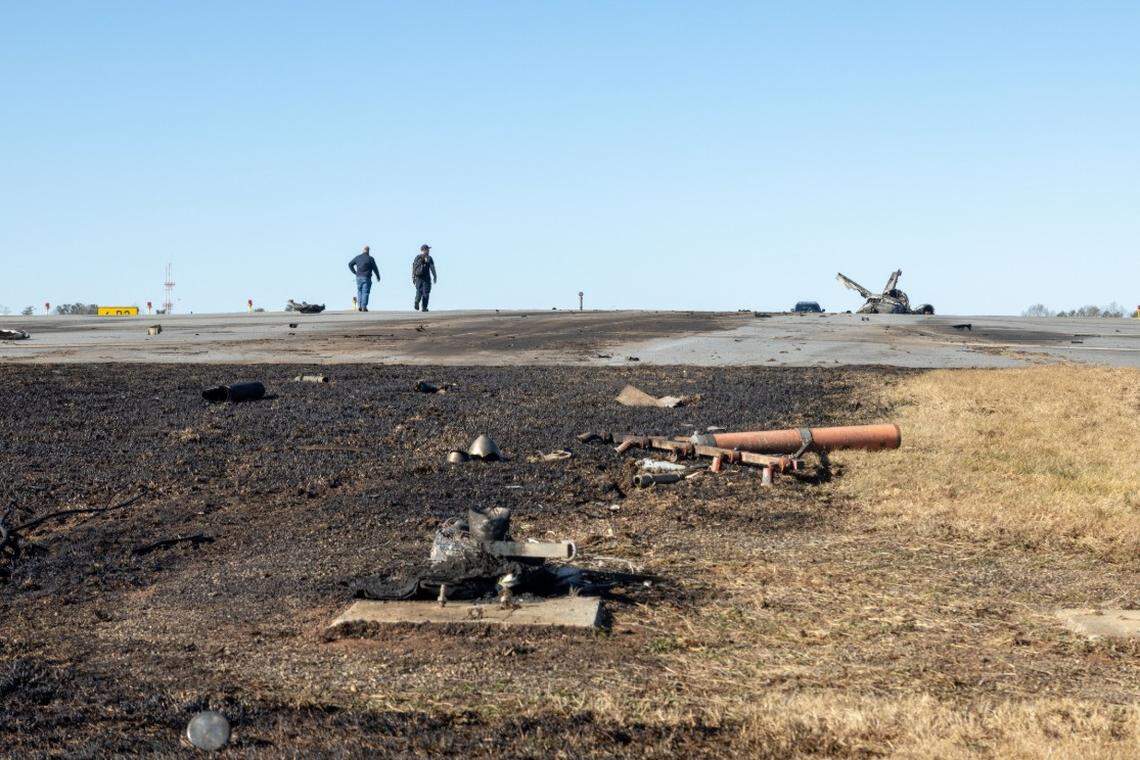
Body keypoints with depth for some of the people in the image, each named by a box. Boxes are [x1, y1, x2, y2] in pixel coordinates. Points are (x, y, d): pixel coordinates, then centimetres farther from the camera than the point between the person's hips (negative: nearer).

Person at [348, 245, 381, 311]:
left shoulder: (358, 257, 6)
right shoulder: (370, 258, -5)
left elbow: (350, 264, 12)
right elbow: (375, 268, -2)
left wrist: (354, 272, 15)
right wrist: (378, 277, 11)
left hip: (359, 277, 4)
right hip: (366, 278, -4)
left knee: (359, 291, 15)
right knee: (365, 292, -2)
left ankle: (359, 306, 6)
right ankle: (364, 307, -7)